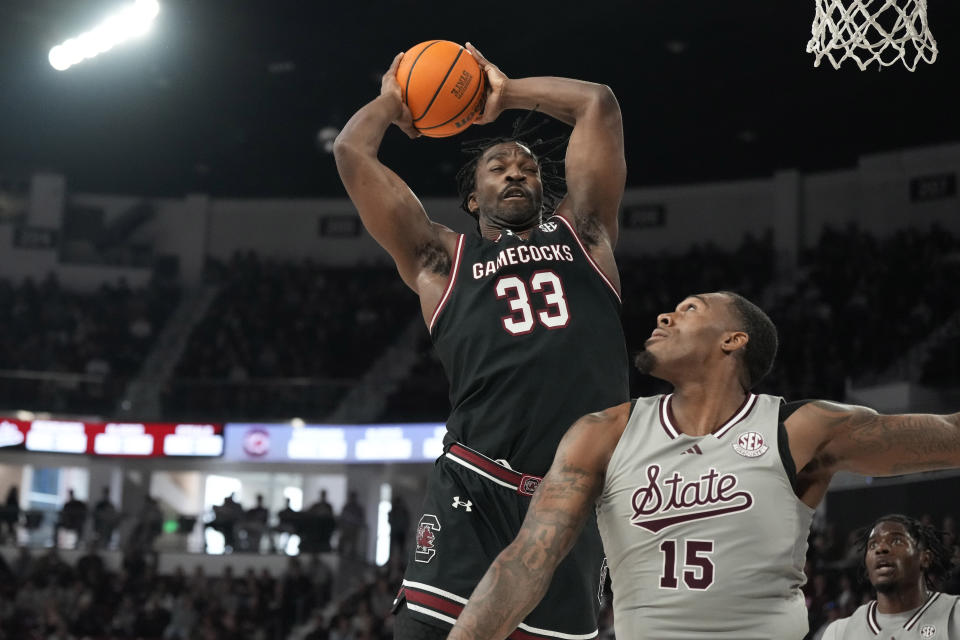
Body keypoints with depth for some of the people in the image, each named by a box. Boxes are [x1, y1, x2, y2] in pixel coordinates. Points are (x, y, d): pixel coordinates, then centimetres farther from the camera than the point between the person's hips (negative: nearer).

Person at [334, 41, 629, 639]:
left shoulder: (582, 234, 20)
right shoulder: (442, 258, 16)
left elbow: (599, 103, 21)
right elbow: (352, 152, 14)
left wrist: (507, 92, 31)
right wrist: (393, 100, 32)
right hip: (478, 492, -2)